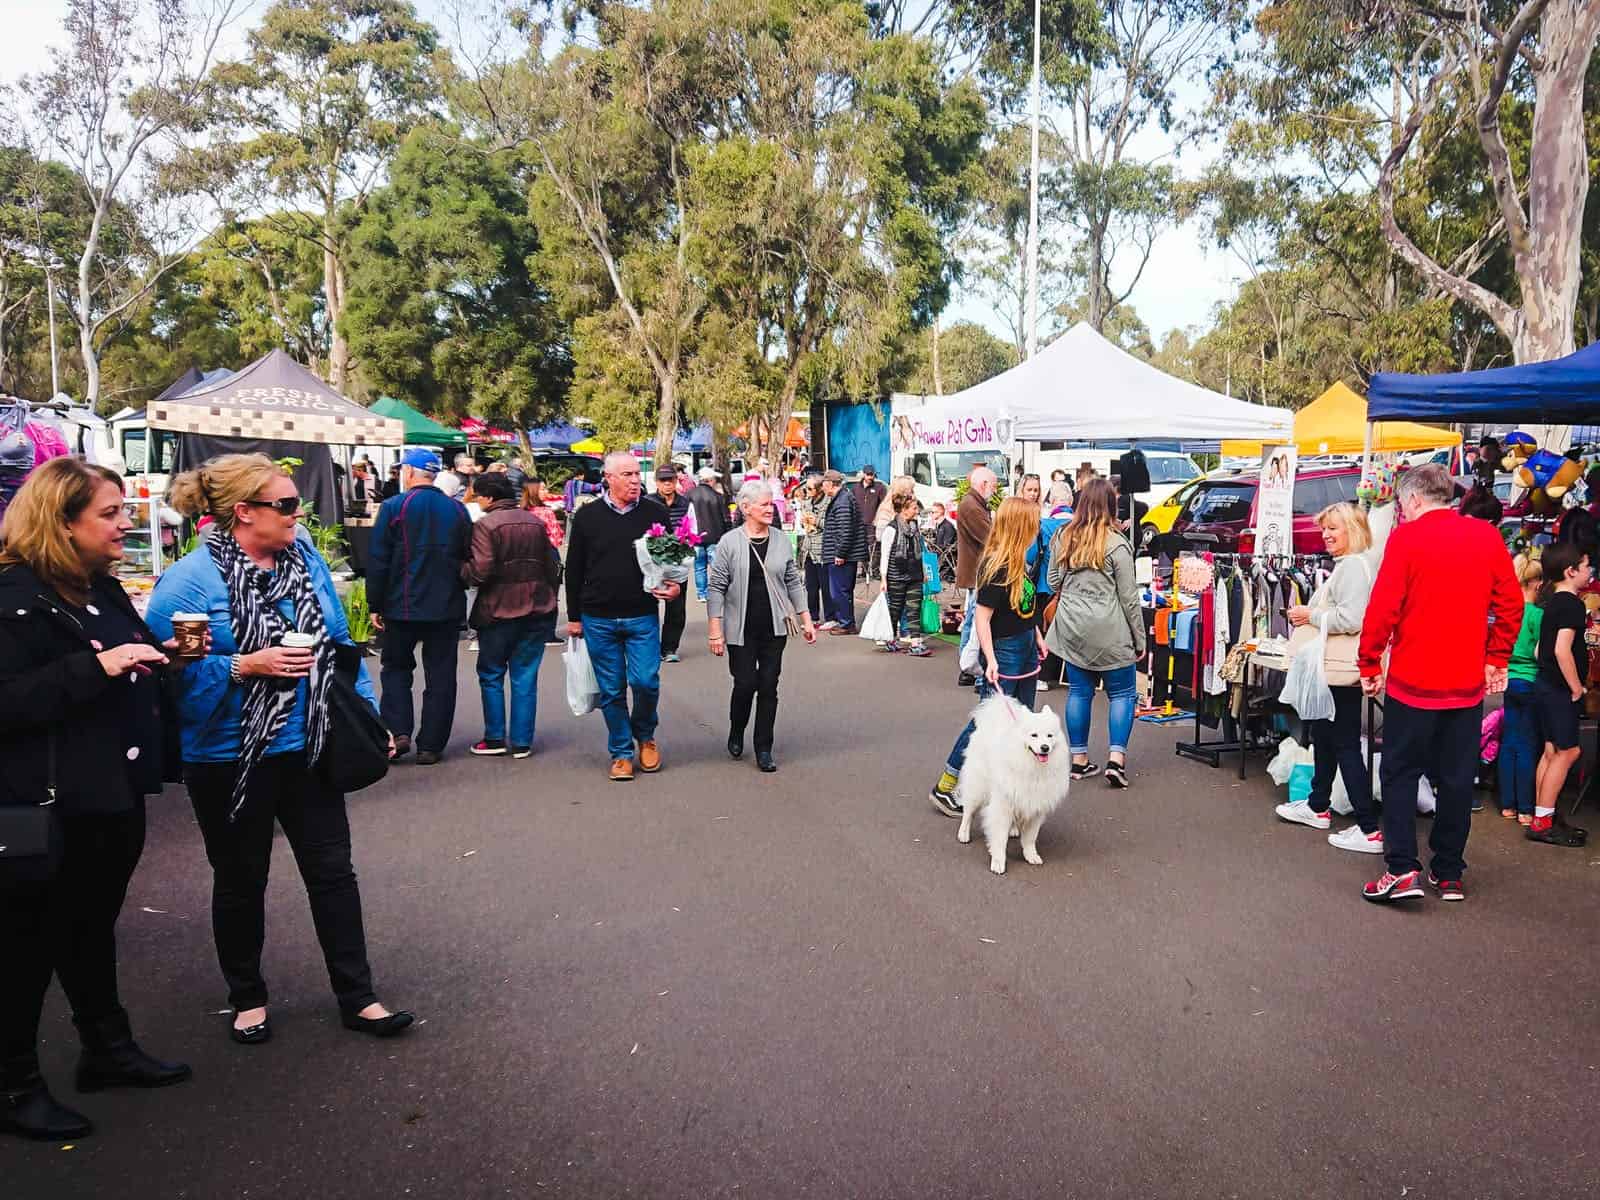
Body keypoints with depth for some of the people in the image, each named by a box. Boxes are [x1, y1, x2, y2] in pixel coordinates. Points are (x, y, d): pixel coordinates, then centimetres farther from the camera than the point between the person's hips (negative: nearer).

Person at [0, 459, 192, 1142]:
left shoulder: (101, 589, 11)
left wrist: (163, 656, 4)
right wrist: (96, 666, -29)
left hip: (113, 796, 9)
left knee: (92, 929, 21)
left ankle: (108, 1048, 35)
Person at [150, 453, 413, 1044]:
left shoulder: (307, 560, 2)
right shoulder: (190, 579, -14)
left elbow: (340, 644, 9)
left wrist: (368, 717, 7)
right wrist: (245, 667, -25)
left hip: (307, 748, 4)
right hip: (228, 761, -4)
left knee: (333, 872, 8)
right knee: (240, 881, 14)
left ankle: (357, 997, 19)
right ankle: (247, 998, 34)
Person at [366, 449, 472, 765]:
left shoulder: (393, 507, -8)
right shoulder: (458, 510, 3)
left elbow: (378, 561, -8)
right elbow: (468, 559, 9)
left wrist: (375, 605, -2)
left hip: (403, 607, -2)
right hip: (448, 608, 2)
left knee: (395, 668, 15)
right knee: (440, 676, 7)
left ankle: (398, 731, 1)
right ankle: (430, 745, 9)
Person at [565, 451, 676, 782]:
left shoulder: (655, 513, 1)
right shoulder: (587, 516, 1)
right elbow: (574, 569, 7)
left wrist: (675, 586, -11)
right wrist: (574, 617, 7)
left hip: (643, 617, 0)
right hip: (598, 620, 1)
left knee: (646, 681, -7)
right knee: (612, 690, 6)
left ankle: (645, 736, 21)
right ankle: (621, 752, 19)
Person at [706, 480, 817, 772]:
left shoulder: (781, 541, 5)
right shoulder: (730, 542, -6)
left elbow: (794, 582, 11)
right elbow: (716, 588, -5)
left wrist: (806, 619, 8)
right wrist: (715, 630, -9)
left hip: (775, 628, 3)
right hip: (741, 630, -3)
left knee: (768, 687, 4)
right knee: (745, 684, -1)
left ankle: (764, 750, 14)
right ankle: (736, 734, 29)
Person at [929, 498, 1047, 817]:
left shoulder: (1018, 562, 5)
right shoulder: (996, 567, -21)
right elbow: (982, 616, -23)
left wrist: (1037, 636, 21)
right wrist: (990, 660, -28)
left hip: (1025, 649, 9)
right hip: (1003, 650, -9)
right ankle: (944, 787, 5)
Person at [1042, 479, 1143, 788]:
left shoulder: (1062, 537, 2)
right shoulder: (1117, 544, -12)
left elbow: (1054, 582, 10)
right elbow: (1129, 597, -7)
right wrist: (1139, 640, 1)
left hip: (1071, 628, 4)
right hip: (1109, 631, -4)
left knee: (1079, 691, 12)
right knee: (1123, 693, 8)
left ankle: (1079, 760, 17)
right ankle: (1116, 758, -1)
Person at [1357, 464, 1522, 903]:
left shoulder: (1406, 538, -10)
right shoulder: (1488, 537, 2)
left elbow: (1382, 608, -13)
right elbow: (1510, 605, 5)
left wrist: (1370, 665, -4)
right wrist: (1496, 660, 15)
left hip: (1413, 681, -4)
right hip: (1468, 683, 4)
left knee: (1400, 774, 6)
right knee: (1456, 778, 12)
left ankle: (1402, 869, -3)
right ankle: (1449, 874, 18)